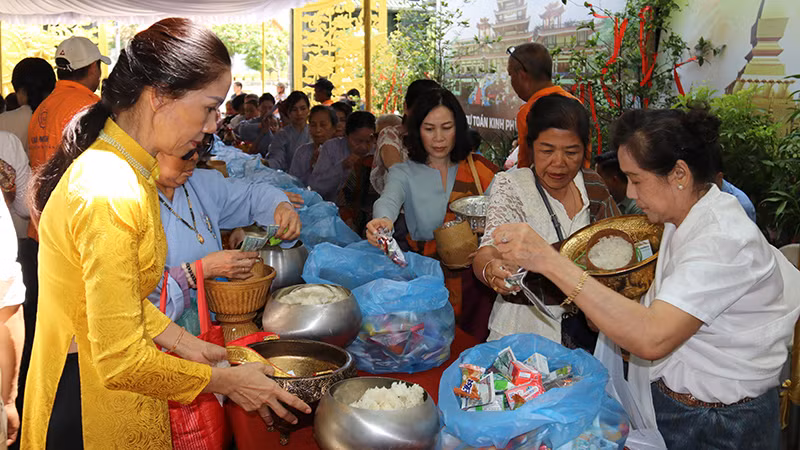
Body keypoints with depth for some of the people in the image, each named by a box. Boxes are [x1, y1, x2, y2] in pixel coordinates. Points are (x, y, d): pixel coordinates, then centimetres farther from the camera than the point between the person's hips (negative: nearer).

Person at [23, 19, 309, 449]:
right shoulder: (111, 195, -28)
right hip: (90, 409, -9)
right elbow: (121, 359, -26)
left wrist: (184, 343, 3)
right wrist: (227, 381, -16)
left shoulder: (121, 169, 3)